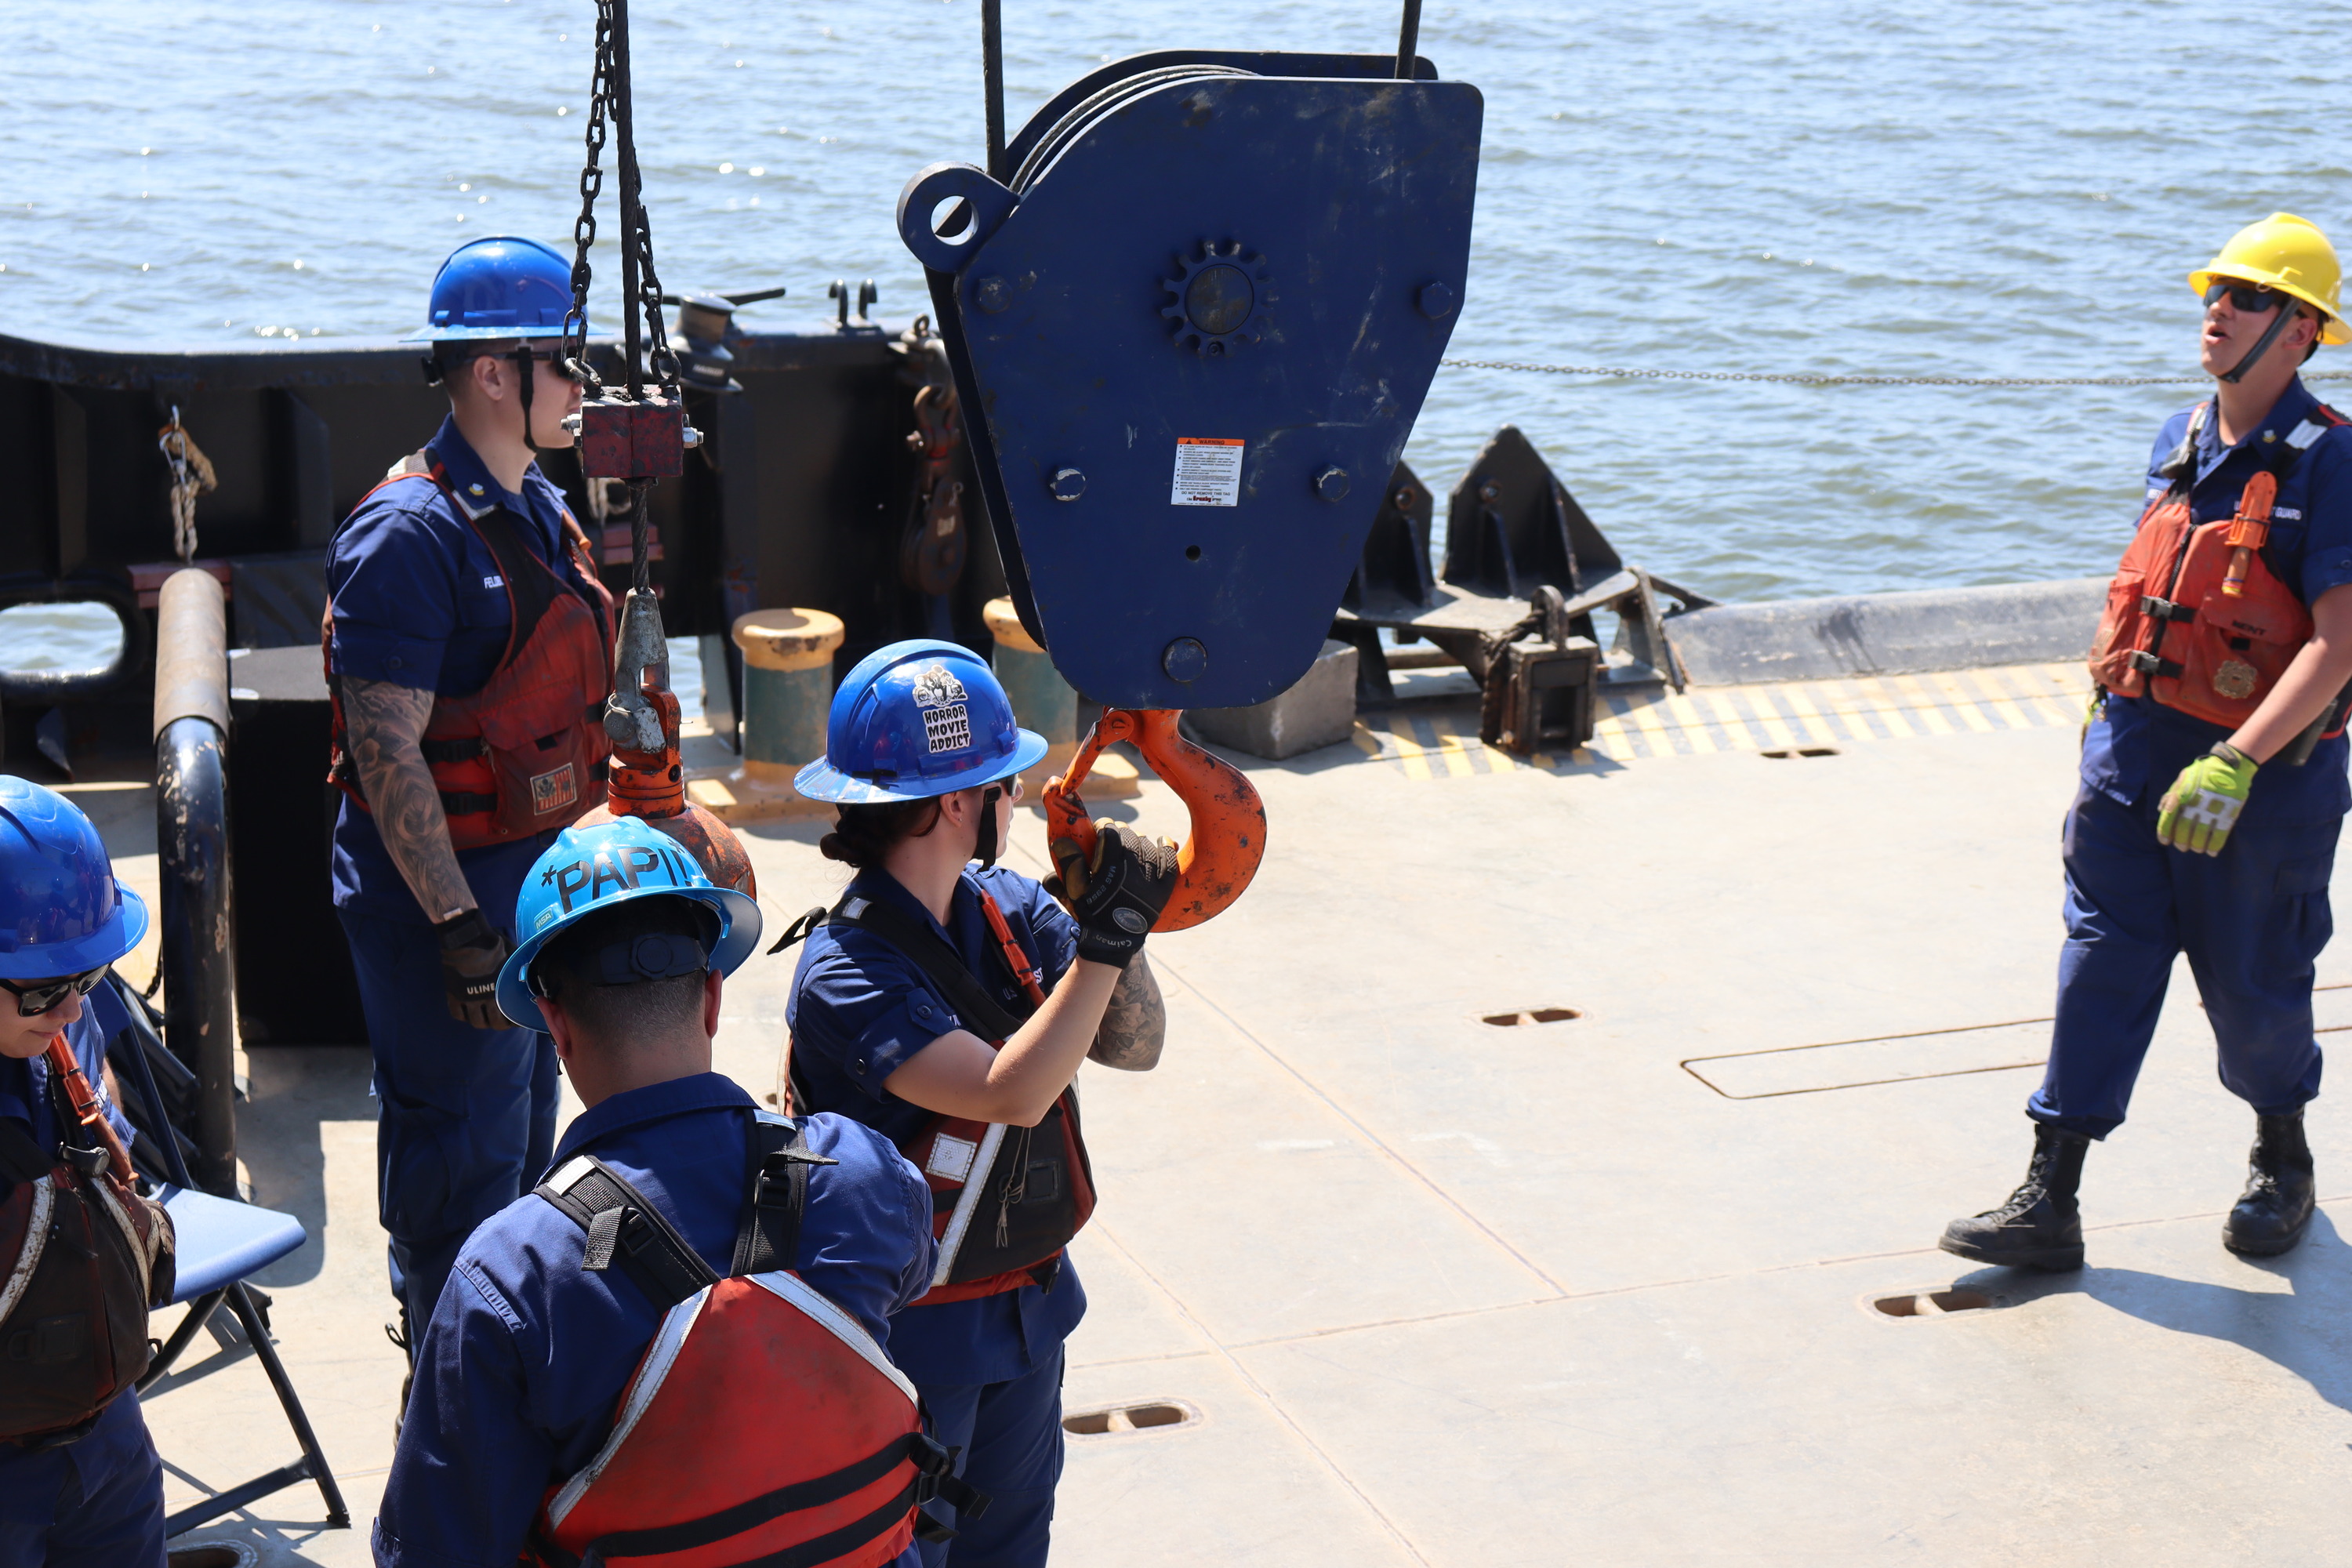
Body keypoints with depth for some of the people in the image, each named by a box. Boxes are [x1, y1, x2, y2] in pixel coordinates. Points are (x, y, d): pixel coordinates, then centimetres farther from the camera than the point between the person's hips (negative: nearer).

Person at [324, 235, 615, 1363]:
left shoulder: (537, 510, 10)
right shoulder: (410, 533, -20)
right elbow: (387, 752, -23)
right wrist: (457, 925, -25)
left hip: (536, 875, 9)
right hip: (444, 891, -9)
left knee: (525, 1132, 20)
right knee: (463, 1159, 1)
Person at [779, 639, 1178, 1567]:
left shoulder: (1006, 907, -5)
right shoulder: (845, 974, -27)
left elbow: (1133, 1047, -5)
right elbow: (1013, 1093, -35)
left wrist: (1115, 923, -22)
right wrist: (1104, 941, -36)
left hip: (1030, 1302, 7)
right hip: (911, 1329, -7)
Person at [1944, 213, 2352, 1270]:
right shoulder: (2181, 439, 7)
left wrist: (2235, 764, -28)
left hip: (2264, 768, -5)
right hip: (2135, 744, 5)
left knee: (2250, 984, 9)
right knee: (2101, 962, 2)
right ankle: (2048, 1202, 5)